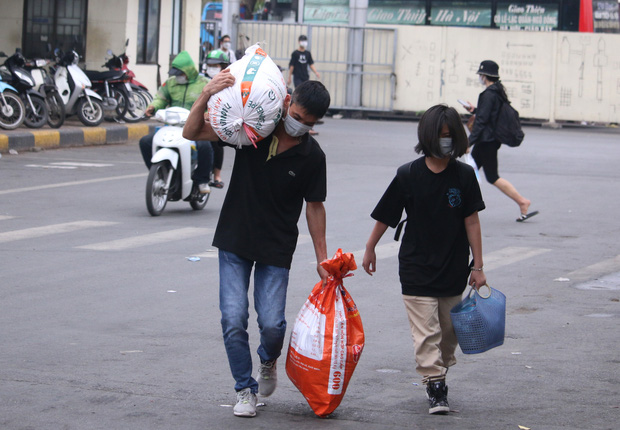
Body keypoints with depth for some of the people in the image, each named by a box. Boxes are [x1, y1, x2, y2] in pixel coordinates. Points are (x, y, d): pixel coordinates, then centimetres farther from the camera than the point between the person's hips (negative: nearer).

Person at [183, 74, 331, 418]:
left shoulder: (312, 156, -8)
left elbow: (314, 207, 2)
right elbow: (192, 132, -8)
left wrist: (322, 258, 3)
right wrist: (207, 96, -26)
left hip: (276, 250, 0)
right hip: (234, 243, 1)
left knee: (272, 325, -9)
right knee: (233, 321, -7)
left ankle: (268, 360, 26)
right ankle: (245, 390, 11)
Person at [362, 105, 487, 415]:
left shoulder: (464, 175, -4)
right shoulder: (408, 175, -7)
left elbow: (472, 222, -2)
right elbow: (386, 216, 4)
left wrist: (478, 266, -3)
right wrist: (370, 249, 12)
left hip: (453, 270, 2)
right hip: (417, 270, -2)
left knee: (449, 330, 12)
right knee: (426, 331, -7)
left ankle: (440, 372, 29)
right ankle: (435, 385, -6)